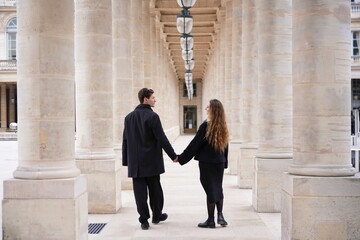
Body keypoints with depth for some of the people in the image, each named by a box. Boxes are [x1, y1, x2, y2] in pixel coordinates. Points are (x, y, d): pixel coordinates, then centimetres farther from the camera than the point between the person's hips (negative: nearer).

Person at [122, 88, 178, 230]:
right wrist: (173, 155, -5)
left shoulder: (129, 117, 5)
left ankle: (144, 220, 6)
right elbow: (161, 139, -13)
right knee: (155, 189, 13)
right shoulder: (152, 116, -11)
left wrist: (126, 161, 13)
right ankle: (157, 215, 26)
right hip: (152, 161, -3)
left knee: (140, 192, 5)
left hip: (135, 162, 4)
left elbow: (125, 140, 8)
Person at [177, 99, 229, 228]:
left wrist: (181, 158, -5)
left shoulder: (206, 126, -15)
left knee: (210, 189, 2)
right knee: (218, 188, 18)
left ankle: (211, 220, 10)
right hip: (220, 163, 5)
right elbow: (225, 146, 8)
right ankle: (220, 215, 11)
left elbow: (195, 144, -12)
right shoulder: (223, 127, 2)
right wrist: (224, 162, 15)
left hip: (207, 163, -5)